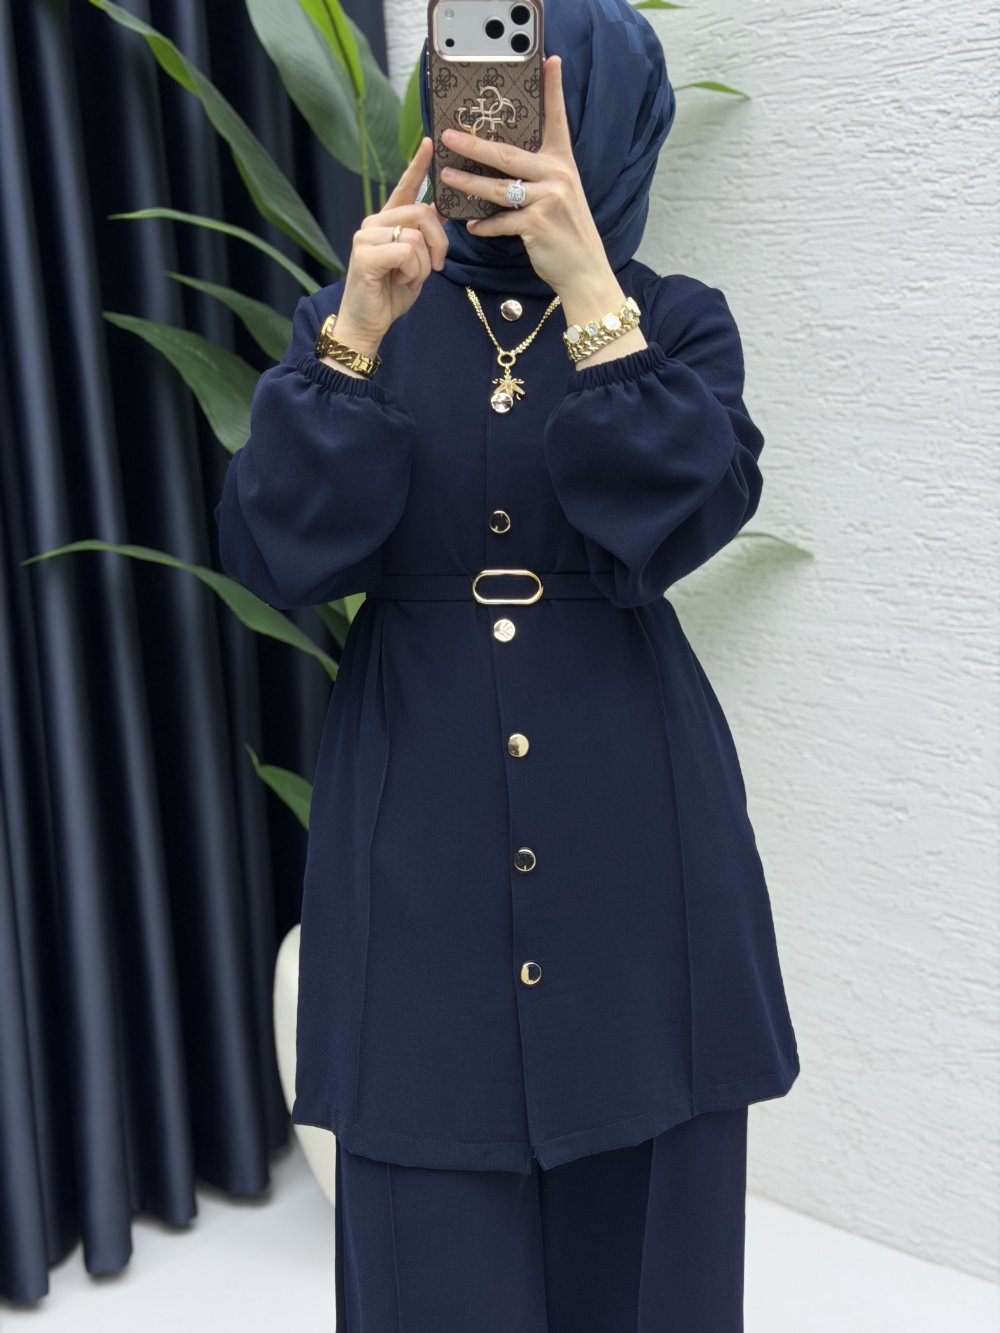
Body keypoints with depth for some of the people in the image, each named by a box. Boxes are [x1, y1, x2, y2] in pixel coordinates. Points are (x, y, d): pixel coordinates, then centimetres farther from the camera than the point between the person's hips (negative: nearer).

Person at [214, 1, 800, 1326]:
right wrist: (358, 335, -20)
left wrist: (587, 290, -24)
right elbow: (278, 555, -9)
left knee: (637, 1213, 10)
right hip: (418, 831, 1)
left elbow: (673, 523, -17)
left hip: (633, 830, 0)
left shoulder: (678, 321, 2)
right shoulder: (352, 317, 4)